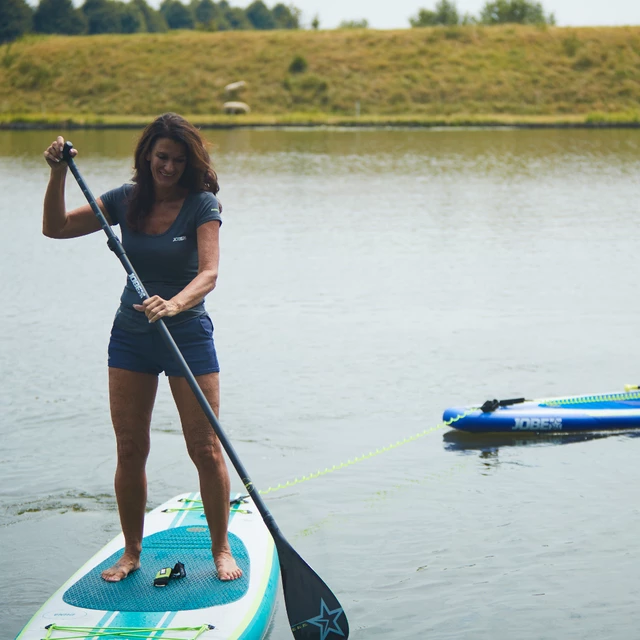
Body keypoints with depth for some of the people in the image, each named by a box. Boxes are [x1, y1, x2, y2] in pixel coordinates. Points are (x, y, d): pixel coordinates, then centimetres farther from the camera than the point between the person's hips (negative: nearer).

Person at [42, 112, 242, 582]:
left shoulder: (202, 205, -11)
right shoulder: (125, 200, 2)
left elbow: (209, 273, -23)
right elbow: (56, 228, 2)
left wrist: (175, 304, -42)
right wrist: (59, 173, -11)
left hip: (188, 335, -4)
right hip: (131, 336, 4)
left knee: (205, 449, -1)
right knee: (130, 450, 5)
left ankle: (222, 549, 14)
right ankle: (132, 552, 19)